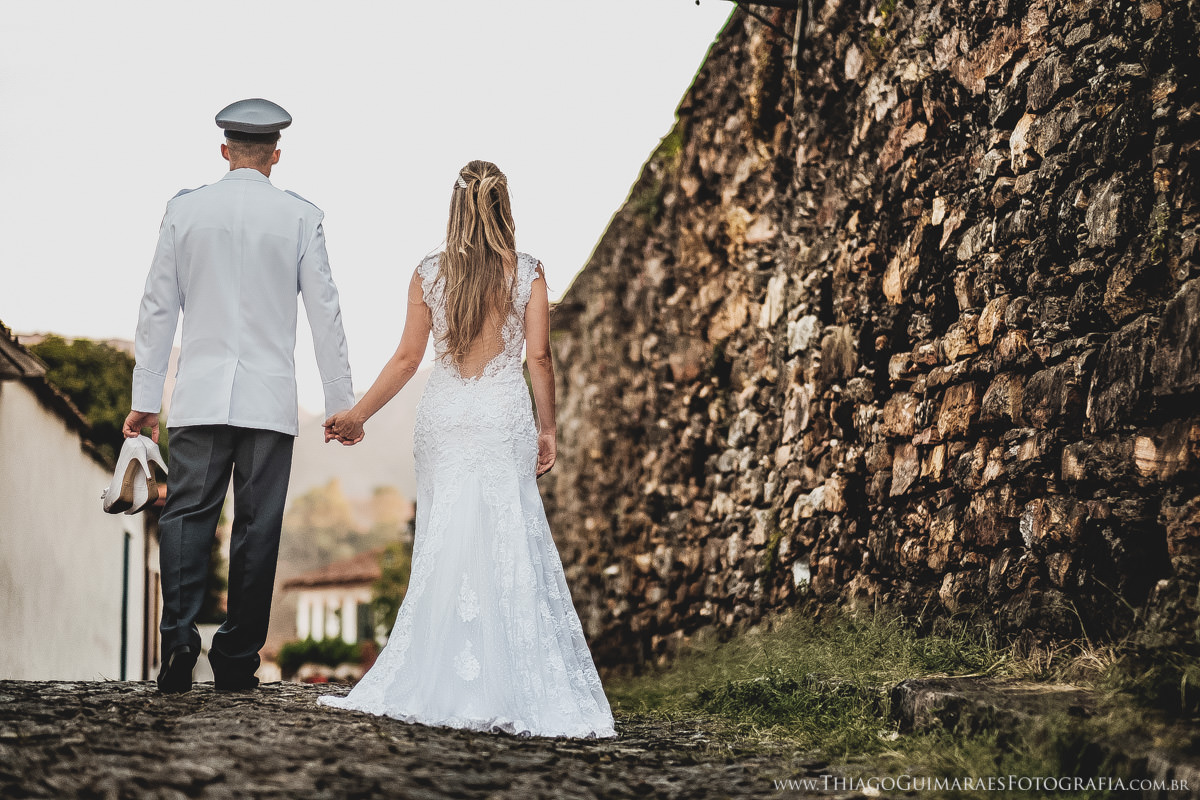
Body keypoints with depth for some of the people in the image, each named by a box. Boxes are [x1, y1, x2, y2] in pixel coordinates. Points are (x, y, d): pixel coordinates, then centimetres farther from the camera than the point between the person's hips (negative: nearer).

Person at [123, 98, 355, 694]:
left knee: (186, 516, 3)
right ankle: (237, 658, 8)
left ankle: (179, 637, -15)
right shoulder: (301, 217, 1)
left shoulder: (185, 209, 3)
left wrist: (145, 398, 10)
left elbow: (158, 308, 5)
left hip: (200, 398, 1)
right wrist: (342, 402, 8)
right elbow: (324, 314, 2)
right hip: (270, 399, 0)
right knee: (258, 527, 5)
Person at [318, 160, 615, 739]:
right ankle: (508, 696, -5)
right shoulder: (528, 273, 0)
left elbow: (408, 357, 3)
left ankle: (431, 685, 8)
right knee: (507, 548, -2)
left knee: (442, 546, 7)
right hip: (505, 416, -2)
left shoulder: (428, 274, 3)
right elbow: (539, 358, -3)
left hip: (443, 414, 2)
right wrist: (547, 428, 6)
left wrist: (356, 415, 12)